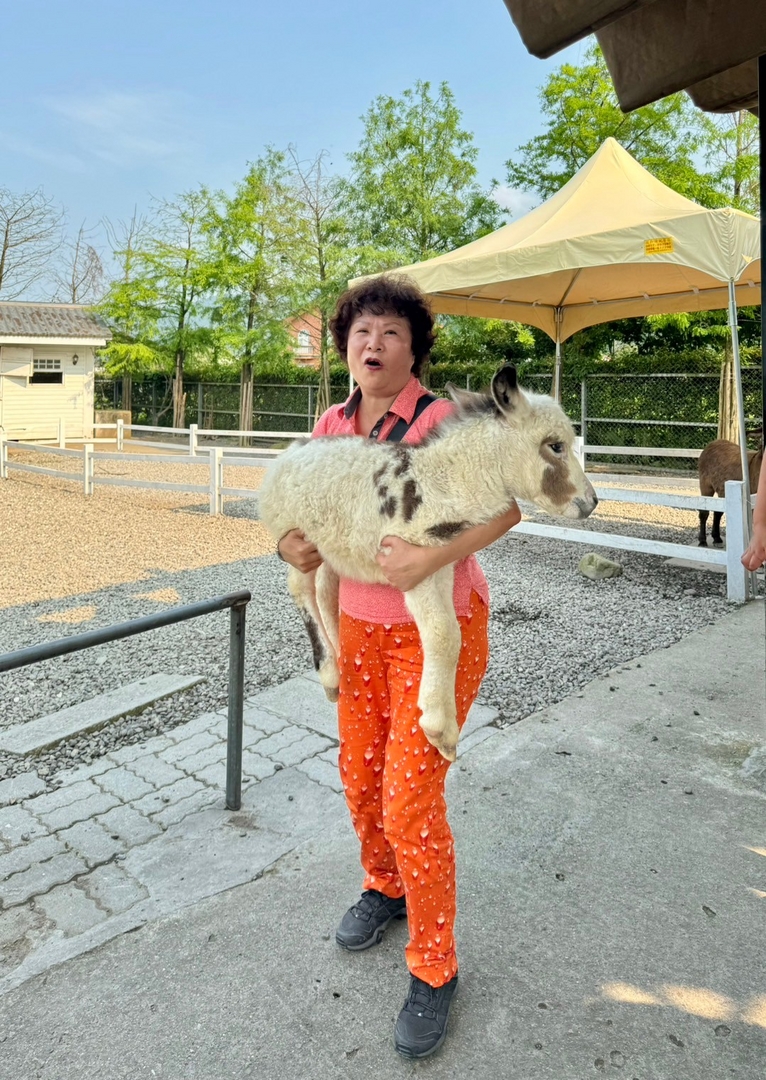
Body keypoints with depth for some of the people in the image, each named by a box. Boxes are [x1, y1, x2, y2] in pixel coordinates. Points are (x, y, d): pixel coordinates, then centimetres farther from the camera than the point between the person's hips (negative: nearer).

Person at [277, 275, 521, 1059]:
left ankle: (433, 970, 20)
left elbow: (505, 507, -24)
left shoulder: (441, 422, -16)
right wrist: (297, 545, -9)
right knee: (360, 774, 17)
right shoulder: (331, 426, 2)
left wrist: (433, 558, -38)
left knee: (410, 798, -4)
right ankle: (384, 886, 47)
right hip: (361, 622, 6)